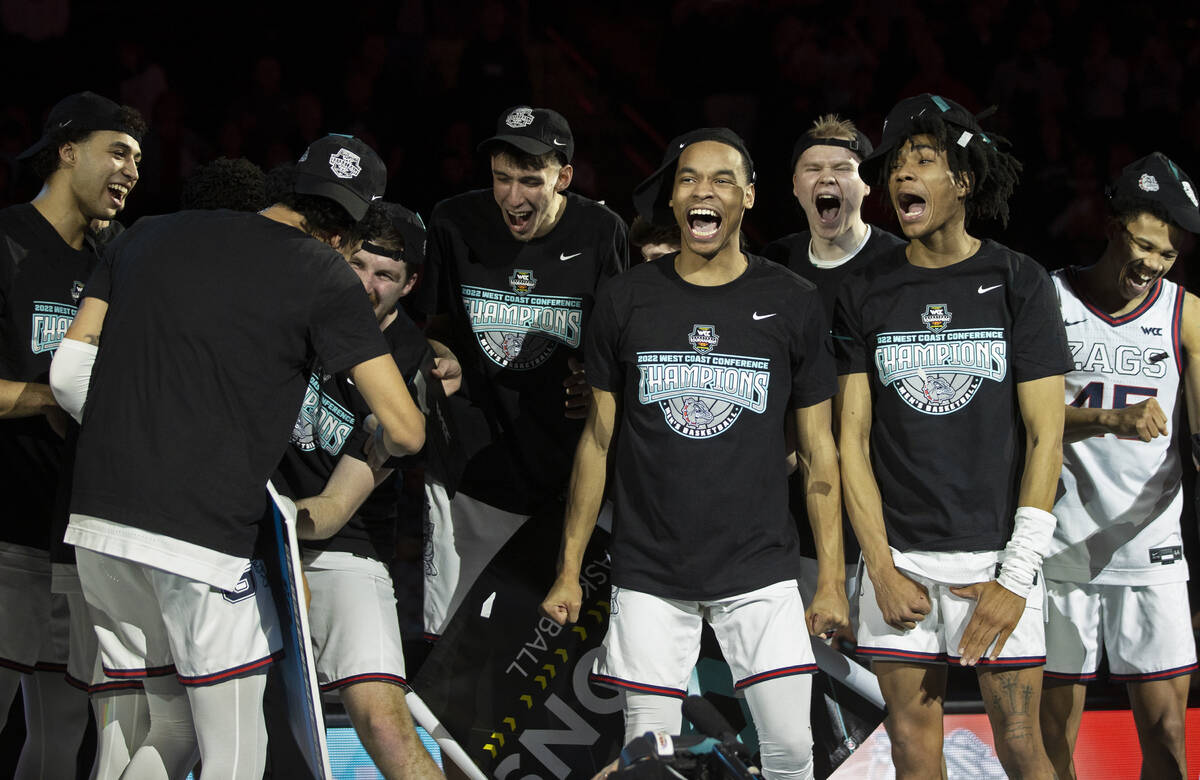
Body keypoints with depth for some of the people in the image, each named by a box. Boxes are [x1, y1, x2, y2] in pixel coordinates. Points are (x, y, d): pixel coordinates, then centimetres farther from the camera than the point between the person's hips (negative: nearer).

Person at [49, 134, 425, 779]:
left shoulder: (149, 236, 14)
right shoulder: (323, 275, -1)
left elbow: (68, 374, 12)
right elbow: (406, 430, -4)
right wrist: (377, 446, 20)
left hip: (96, 521, 6)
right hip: (203, 535, -6)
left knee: (174, 728, 20)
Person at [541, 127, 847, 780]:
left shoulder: (791, 304, 2)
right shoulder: (625, 302, 3)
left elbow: (817, 451, 5)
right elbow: (598, 440, 8)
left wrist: (832, 579, 1)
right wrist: (569, 571, 5)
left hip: (760, 571, 0)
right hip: (649, 573, 0)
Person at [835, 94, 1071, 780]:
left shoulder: (1019, 284, 0)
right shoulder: (865, 294, 7)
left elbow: (1045, 436, -3)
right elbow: (853, 438, 5)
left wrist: (1017, 575, -10)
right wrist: (881, 569, -5)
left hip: (995, 556, -2)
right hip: (901, 558, 2)